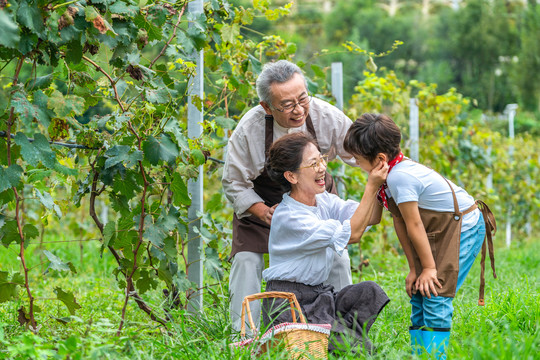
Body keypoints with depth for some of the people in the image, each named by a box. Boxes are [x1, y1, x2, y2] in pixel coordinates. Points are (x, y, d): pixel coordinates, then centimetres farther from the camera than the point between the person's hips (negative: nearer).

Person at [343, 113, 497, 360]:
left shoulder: (400, 178, -28)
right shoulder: (393, 171, 1)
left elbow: (414, 225, -20)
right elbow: (400, 223, 4)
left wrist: (428, 267, -13)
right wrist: (414, 268, 5)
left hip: (465, 227, -10)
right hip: (441, 231, 10)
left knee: (435, 294, -15)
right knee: (418, 293, 7)